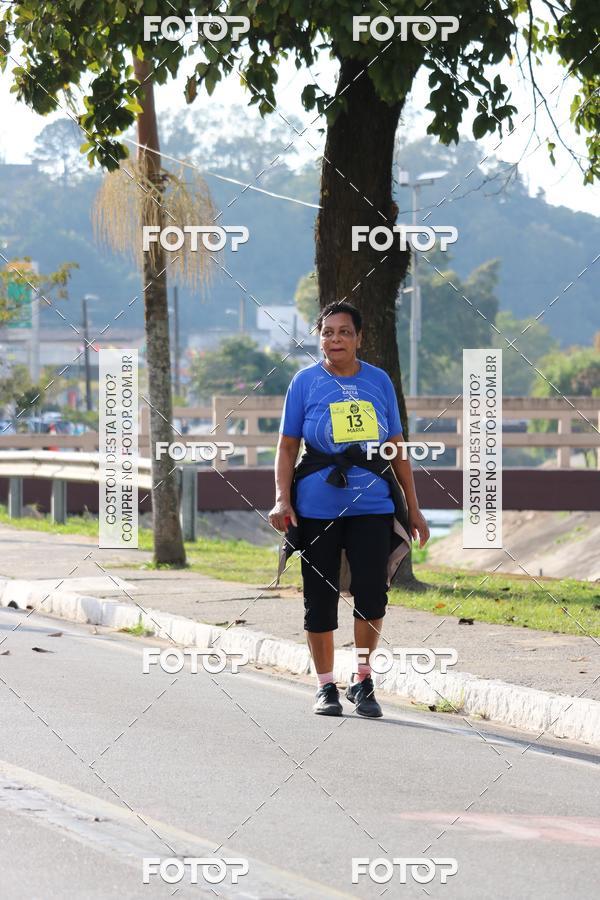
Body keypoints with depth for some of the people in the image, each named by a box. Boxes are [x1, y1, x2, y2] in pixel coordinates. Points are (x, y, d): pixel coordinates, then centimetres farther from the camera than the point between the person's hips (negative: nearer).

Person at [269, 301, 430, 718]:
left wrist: (413, 508, 12)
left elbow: (396, 448, 13)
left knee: (372, 596, -11)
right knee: (320, 601, 4)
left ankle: (363, 680, 8)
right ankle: (326, 687, 20)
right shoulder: (306, 382, 3)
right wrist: (282, 499, -9)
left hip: (372, 506, 1)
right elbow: (287, 446, 5)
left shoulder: (379, 381, 8)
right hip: (317, 506, -1)